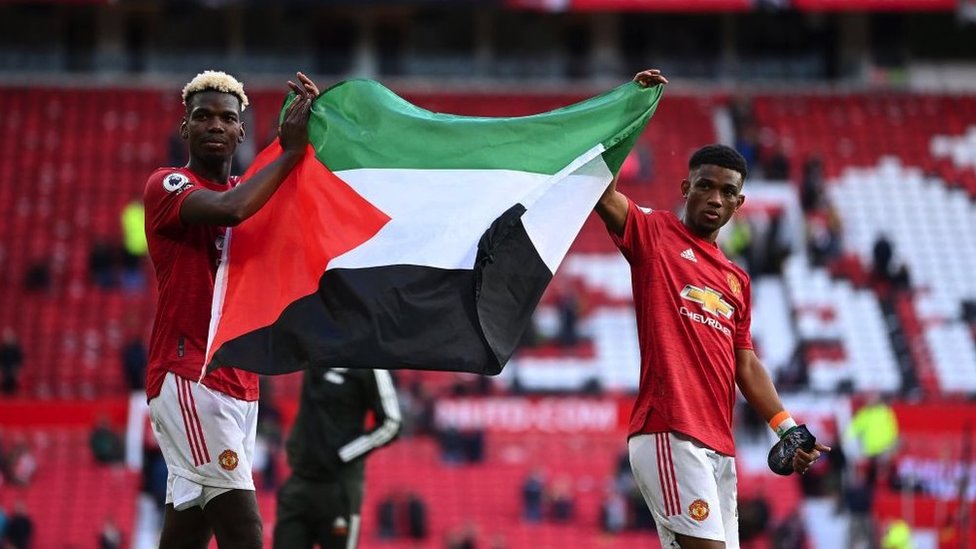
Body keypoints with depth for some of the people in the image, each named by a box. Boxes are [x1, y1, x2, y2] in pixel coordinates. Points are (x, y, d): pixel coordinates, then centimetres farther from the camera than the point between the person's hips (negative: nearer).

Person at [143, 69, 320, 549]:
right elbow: (229, 209, -24)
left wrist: (316, 127, -6)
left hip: (239, 382, 8)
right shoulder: (167, 185, -3)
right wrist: (290, 152, -16)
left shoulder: (249, 189, 20)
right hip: (188, 378, -8)